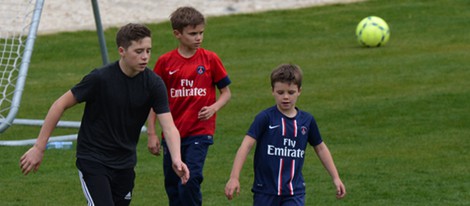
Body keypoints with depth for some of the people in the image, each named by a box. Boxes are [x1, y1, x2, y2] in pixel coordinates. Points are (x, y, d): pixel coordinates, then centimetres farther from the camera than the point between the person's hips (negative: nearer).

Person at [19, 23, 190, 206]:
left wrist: (176, 159, -35)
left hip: (125, 162, 5)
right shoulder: (100, 78, -20)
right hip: (93, 161, -5)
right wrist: (39, 148, -12)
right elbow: (61, 104, -12)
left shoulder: (153, 84, -10)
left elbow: (169, 127, -16)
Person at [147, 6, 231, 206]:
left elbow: (226, 92, 7)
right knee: (172, 186, 9)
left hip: (200, 132, -2)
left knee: (191, 179, -18)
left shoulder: (210, 59, -1)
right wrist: (151, 132, 2)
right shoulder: (165, 62, 0)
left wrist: (214, 108, -13)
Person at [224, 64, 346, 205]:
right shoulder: (265, 118, -8)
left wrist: (335, 177, 17)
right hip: (266, 191, -1)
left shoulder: (307, 121, 3)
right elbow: (246, 145, -15)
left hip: (294, 192, 1)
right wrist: (234, 177, -24)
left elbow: (320, 148, 17)